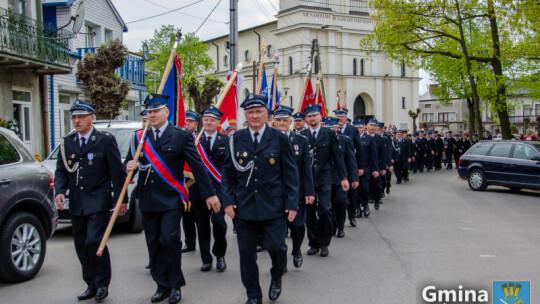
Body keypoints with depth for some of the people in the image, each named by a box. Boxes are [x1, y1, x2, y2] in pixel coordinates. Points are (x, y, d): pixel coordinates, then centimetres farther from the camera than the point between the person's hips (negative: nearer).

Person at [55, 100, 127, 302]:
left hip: (98, 201, -5)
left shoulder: (105, 140, -3)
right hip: (76, 203, 5)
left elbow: (117, 172, -3)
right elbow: (61, 171, 12)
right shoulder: (67, 143, 10)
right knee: (81, 246, 10)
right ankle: (91, 285, 23)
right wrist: (60, 191, -7)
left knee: (94, 241, -14)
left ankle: (103, 284, 4)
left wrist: (121, 200, -6)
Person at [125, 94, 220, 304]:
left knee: (169, 239, -14)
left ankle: (175, 285, 4)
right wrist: (130, 166, -13)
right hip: (148, 200, 4)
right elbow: (128, 163, 13)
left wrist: (210, 194, -4)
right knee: (154, 245, 8)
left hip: (171, 200, -4)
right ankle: (162, 286, 22)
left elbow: (197, 166, -3)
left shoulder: (181, 135, -2)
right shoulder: (139, 137, 9)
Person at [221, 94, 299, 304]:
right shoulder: (236, 139, 4)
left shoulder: (279, 139, -1)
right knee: (246, 253, 6)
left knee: (276, 246, -5)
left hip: (273, 207, -2)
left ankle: (277, 277, 29)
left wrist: (292, 204, -4)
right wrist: (228, 200, -1)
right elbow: (227, 172, 9)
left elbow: (290, 174, 1)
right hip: (244, 207, 2)